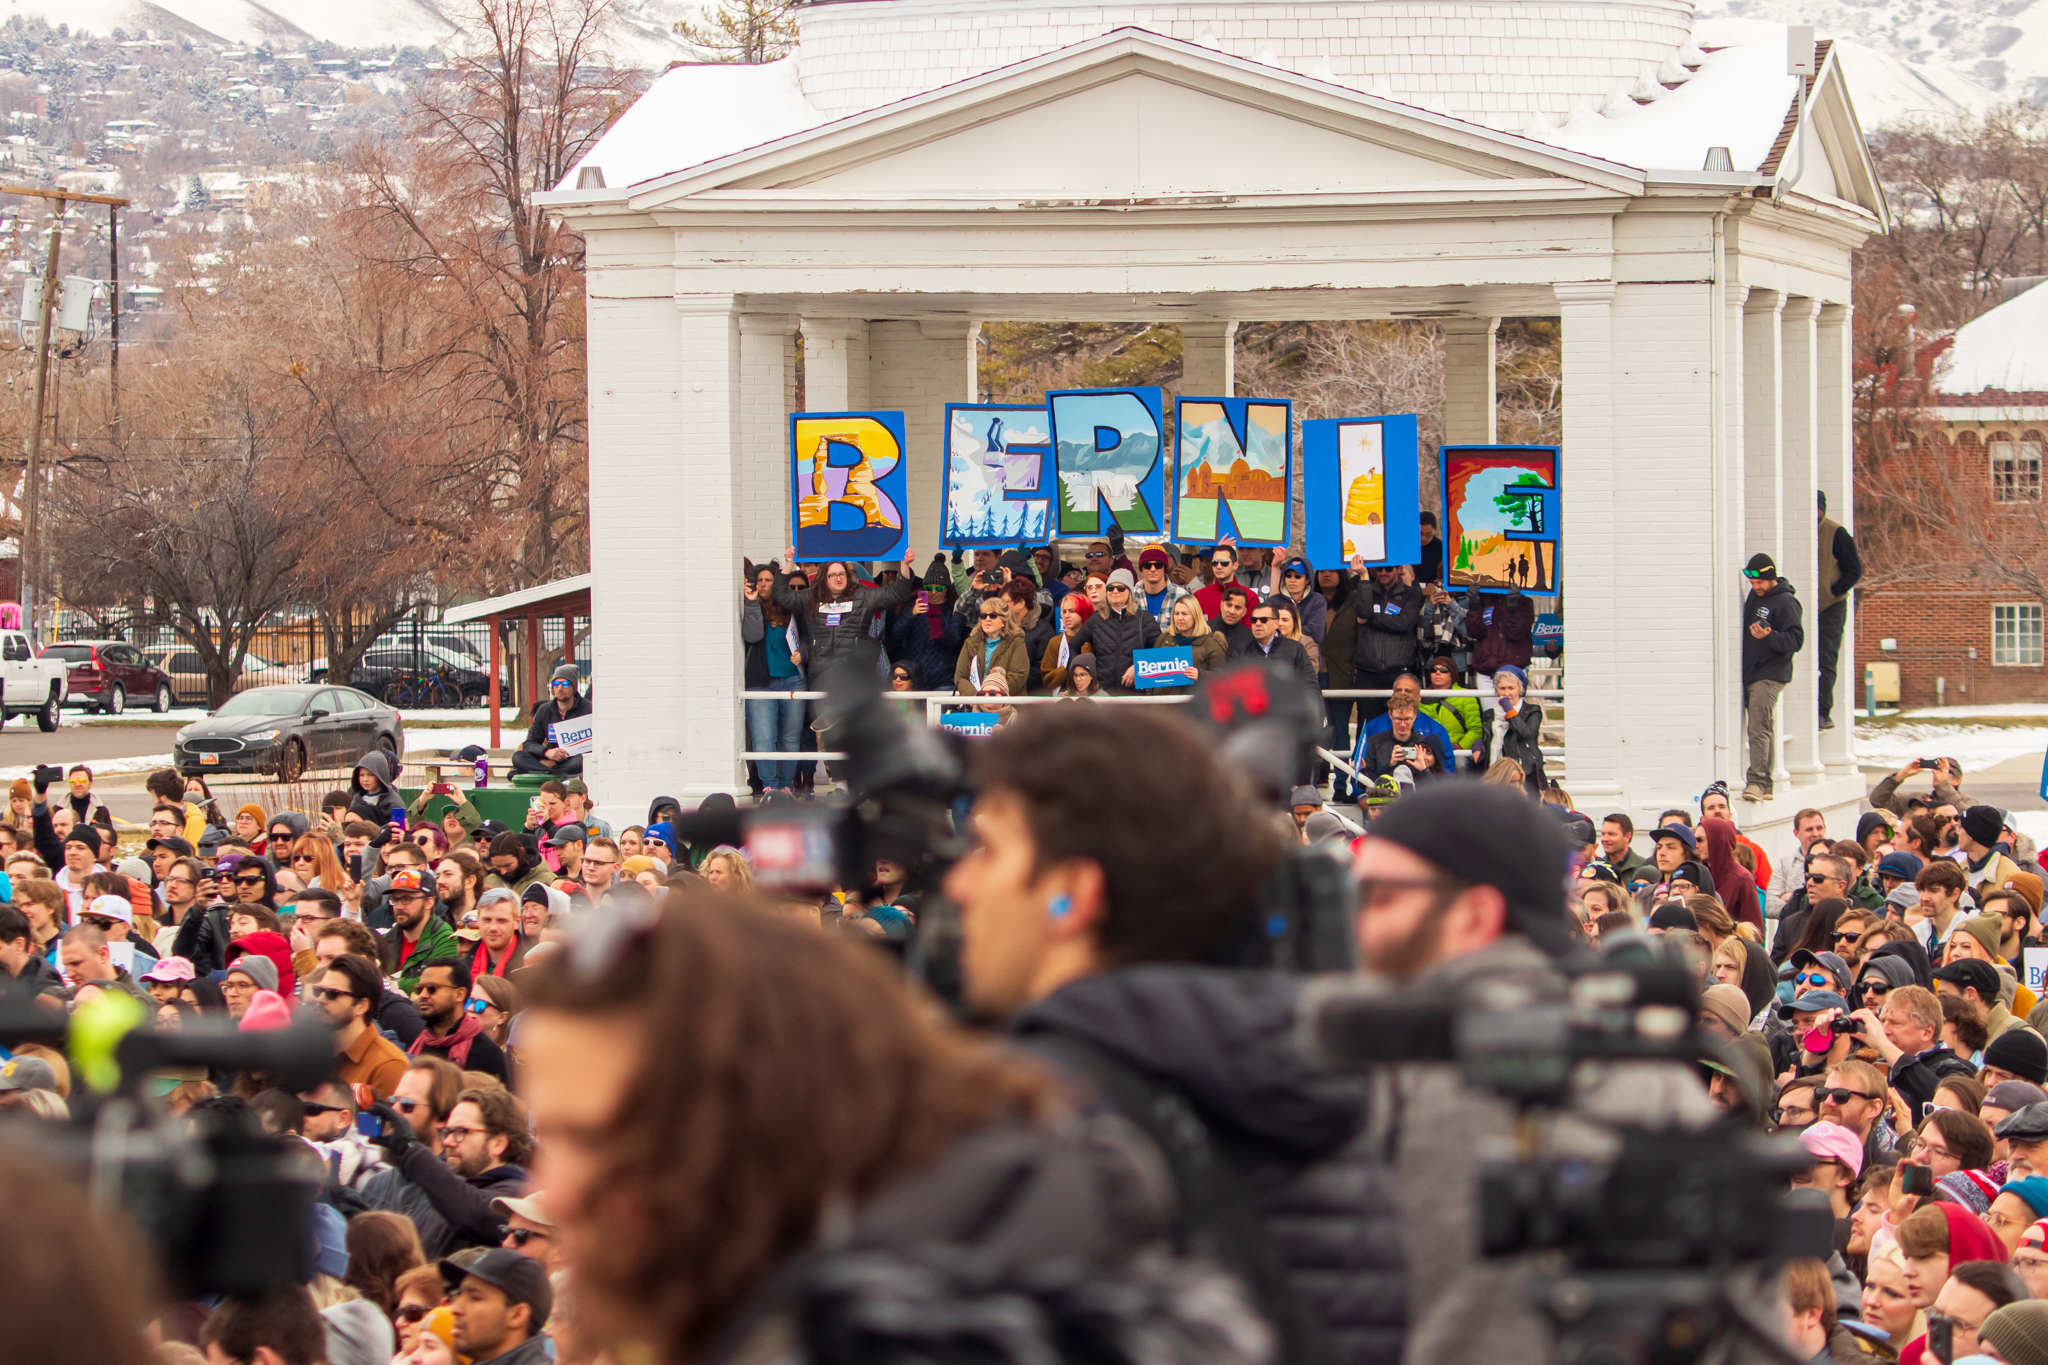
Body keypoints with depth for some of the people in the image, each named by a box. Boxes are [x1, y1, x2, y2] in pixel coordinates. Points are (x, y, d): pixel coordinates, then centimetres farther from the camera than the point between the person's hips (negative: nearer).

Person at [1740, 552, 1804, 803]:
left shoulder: (1785, 602, -9)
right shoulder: (1754, 597, 15)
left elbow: (1796, 641, -14)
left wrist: (1769, 636, -28)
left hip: (1770, 676, -8)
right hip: (1749, 675, 8)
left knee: (1759, 729, -16)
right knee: (1762, 729, 10)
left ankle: (1757, 782, -21)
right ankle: (1765, 784, 14)